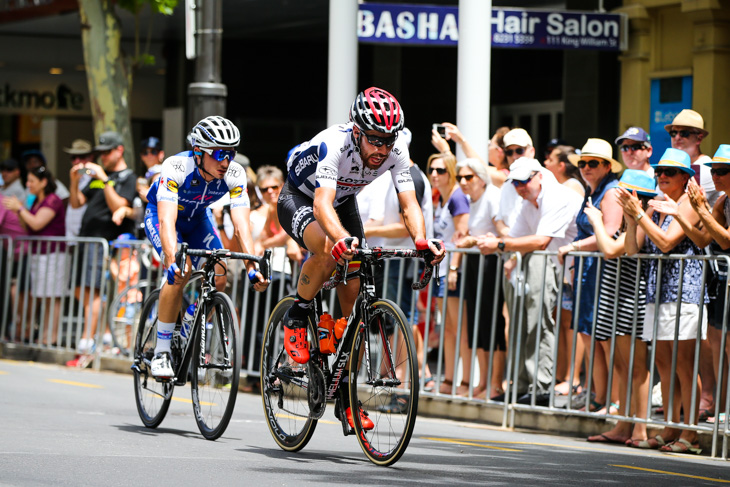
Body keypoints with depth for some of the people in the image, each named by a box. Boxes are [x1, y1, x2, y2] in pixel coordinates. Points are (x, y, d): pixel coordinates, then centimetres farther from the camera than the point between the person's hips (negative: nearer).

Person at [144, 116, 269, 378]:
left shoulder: (235, 174, -27)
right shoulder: (176, 167, -38)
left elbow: (241, 225, -32)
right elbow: (167, 221, -47)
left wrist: (252, 267, -47)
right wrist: (173, 262, -62)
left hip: (197, 217, 4)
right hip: (159, 214, -4)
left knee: (218, 277, -15)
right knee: (180, 273, -28)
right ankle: (161, 354, -18)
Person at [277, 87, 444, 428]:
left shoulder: (396, 151, -25)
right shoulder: (334, 144, -39)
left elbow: (409, 203, -31)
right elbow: (322, 204, -51)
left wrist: (421, 240, -52)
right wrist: (342, 238, -71)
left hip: (344, 201, 5)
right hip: (299, 198, -5)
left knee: (353, 303, -3)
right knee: (328, 249, -39)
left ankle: (346, 397, 9)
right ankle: (295, 320, -13)